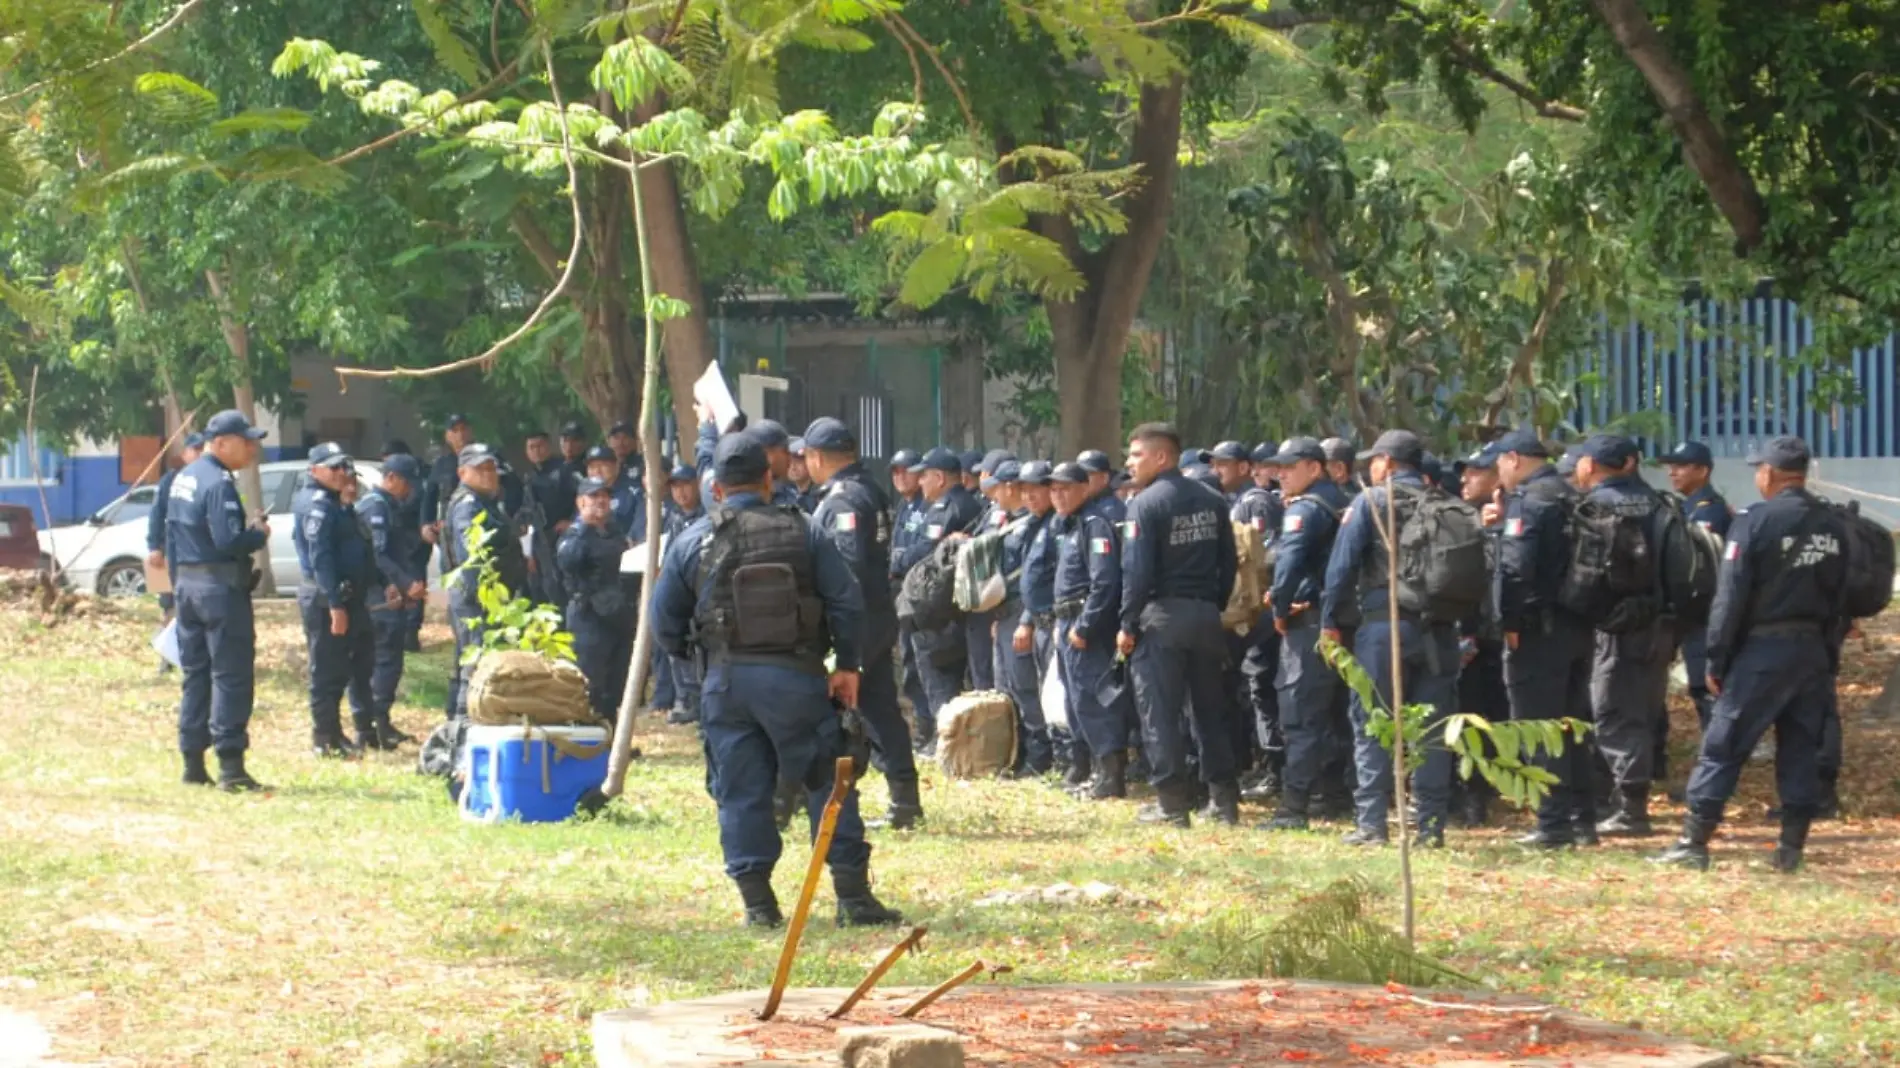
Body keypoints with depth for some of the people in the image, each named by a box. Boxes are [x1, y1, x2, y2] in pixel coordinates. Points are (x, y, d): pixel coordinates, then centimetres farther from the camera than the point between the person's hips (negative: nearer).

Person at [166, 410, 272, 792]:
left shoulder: (182, 478, 13)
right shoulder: (219, 483, -17)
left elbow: (171, 535, 17)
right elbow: (229, 542, -25)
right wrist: (259, 534, -7)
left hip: (187, 584, 9)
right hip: (221, 586, -9)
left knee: (195, 673, 13)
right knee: (231, 676, -6)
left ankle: (193, 763, 16)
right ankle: (230, 767, -9)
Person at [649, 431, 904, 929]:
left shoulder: (693, 542, 2)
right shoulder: (803, 533, 1)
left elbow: (665, 621, 7)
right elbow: (847, 600, -1)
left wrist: (688, 655, 26)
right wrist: (848, 665, 8)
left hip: (727, 680, 1)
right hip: (797, 676, -1)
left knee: (741, 792, 7)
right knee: (829, 782, 6)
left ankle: (758, 903, 6)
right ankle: (854, 896, 4)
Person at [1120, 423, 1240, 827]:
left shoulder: (1145, 504, -11)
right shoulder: (1212, 501, 9)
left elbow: (1137, 571, -16)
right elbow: (1228, 564, 10)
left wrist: (1127, 624, -10)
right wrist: (1215, 609, 16)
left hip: (1161, 615, -6)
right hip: (1206, 613, 6)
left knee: (1159, 712, 0)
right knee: (1210, 710, 12)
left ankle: (1172, 804, -1)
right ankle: (1224, 800, 12)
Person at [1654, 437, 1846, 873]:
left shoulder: (1755, 522, -11)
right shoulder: (1833, 526, 7)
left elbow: (1730, 597, -11)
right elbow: (1838, 595, 10)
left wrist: (1716, 661, -6)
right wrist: (1821, 640, 14)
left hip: (1763, 651, -5)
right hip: (1815, 652, 5)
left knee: (1723, 746, -1)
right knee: (1801, 750, 11)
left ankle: (1694, 842, -2)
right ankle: (1792, 848, 10)